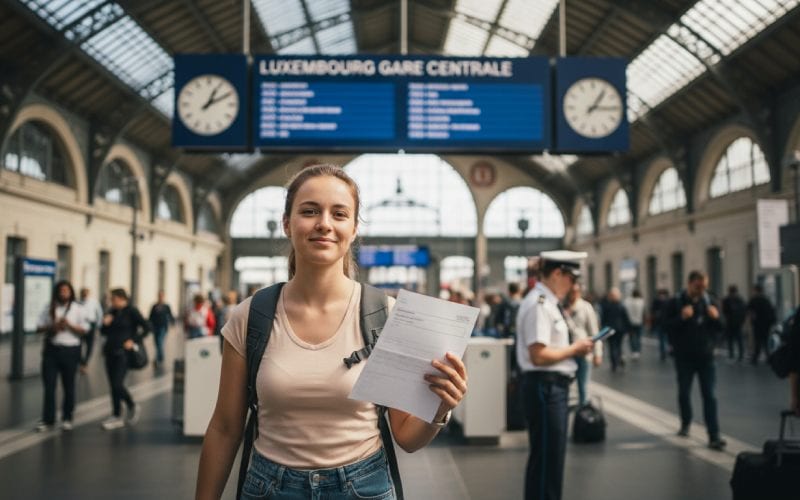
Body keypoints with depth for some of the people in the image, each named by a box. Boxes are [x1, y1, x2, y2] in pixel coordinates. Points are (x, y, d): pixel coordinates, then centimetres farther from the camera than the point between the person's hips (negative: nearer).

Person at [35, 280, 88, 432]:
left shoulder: (78, 308, 0)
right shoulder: (49, 308, 5)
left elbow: (85, 329, -3)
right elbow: (39, 327, 5)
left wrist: (69, 325, -19)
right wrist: (52, 327, -14)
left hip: (70, 350, -1)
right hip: (51, 350, 1)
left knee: (69, 386, 8)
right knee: (49, 385, -1)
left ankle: (67, 419, 19)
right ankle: (48, 420, 5)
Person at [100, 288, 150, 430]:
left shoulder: (131, 311, -6)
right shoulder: (112, 312, 12)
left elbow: (147, 327, -10)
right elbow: (103, 333, 16)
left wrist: (133, 341, -13)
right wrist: (105, 324, -3)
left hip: (123, 353, -7)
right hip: (110, 352, 7)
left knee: (117, 384, -13)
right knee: (113, 385, 8)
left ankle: (132, 407, 8)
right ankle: (117, 417, 19)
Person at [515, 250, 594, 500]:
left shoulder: (548, 303, 13)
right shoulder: (539, 304, -19)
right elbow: (538, 356, -25)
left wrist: (574, 348, 7)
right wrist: (573, 349, -13)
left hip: (554, 385, 10)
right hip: (545, 386, -10)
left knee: (551, 456, 19)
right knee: (546, 458, -2)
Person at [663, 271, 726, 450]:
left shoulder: (709, 302, 5)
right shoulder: (676, 302, -5)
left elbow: (720, 328, 9)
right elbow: (666, 325, -11)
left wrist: (716, 318, -11)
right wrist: (681, 318, -26)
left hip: (706, 356, 1)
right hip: (684, 356, -1)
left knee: (709, 396, -4)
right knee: (684, 393, 13)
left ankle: (714, 436, -6)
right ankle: (685, 424, 35)